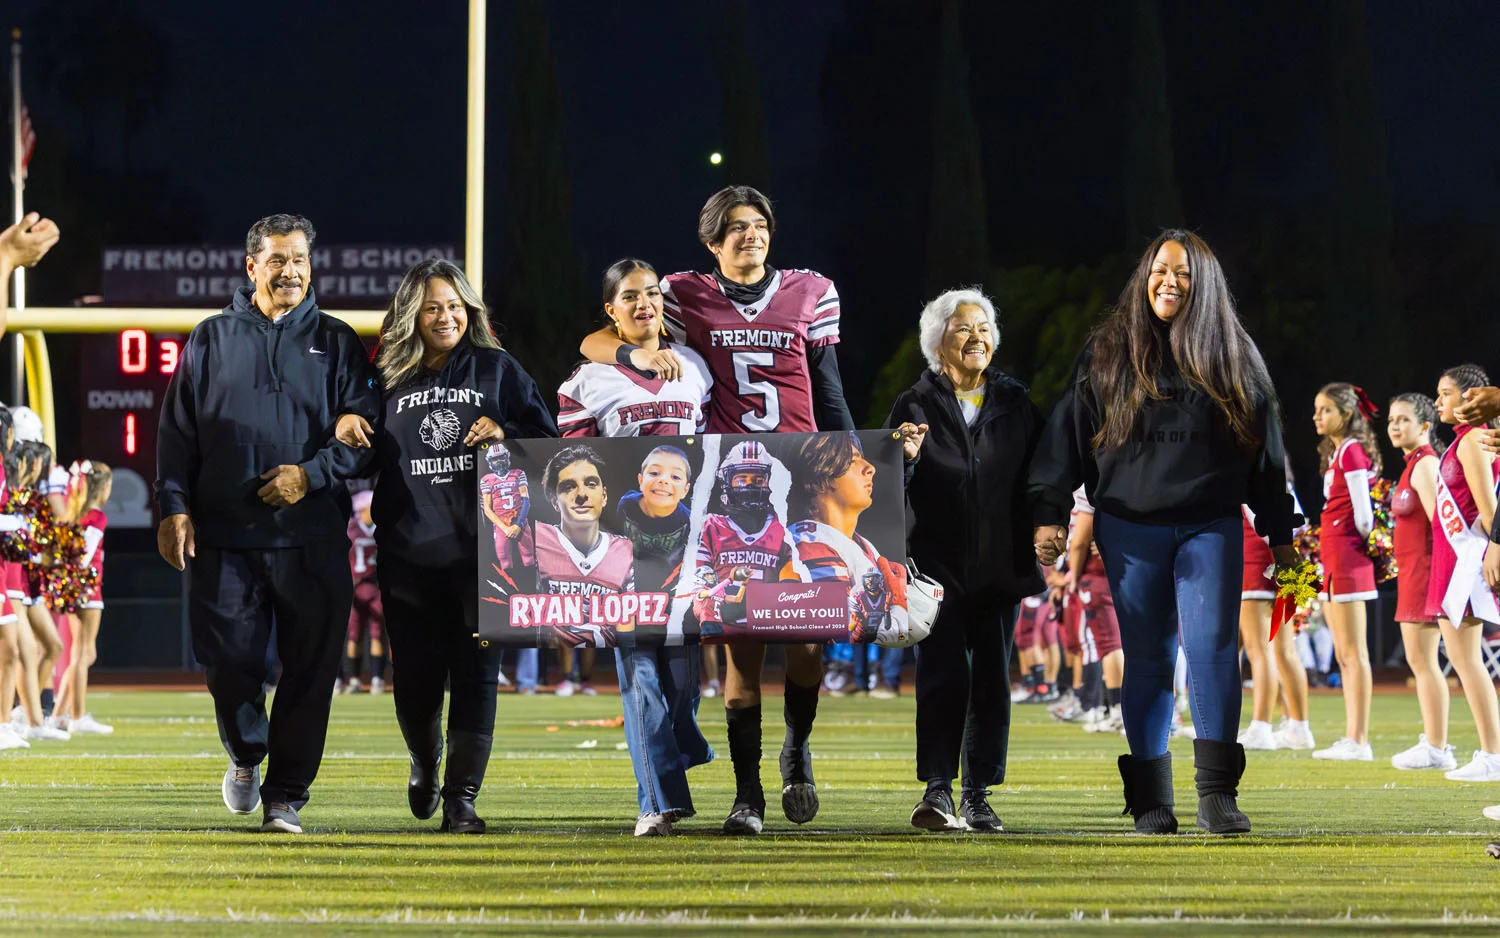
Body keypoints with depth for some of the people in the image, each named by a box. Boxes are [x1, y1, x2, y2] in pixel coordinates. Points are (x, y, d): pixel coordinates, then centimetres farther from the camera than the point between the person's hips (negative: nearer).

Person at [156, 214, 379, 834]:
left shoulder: (336, 344, 11)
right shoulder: (212, 339, 12)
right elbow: (177, 429, 9)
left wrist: (312, 473, -11)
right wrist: (175, 506, -2)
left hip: (312, 536, 0)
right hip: (223, 534, 0)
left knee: (309, 670, -1)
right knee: (230, 663, -3)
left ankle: (286, 795, 10)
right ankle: (246, 758, 26)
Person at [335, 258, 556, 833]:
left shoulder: (497, 369, 9)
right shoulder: (389, 378, 12)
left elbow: (548, 438, 7)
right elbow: (361, 457, 19)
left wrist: (505, 435, -12)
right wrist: (345, 423, -2)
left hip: (482, 551, -1)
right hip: (408, 553, 1)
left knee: (475, 675, -5)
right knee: (415, 679, 5)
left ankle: (462, 797, 0)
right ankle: (425, 765, 35)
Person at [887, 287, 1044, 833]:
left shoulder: (1017, 404, 11)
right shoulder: (915, 406, 4)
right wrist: (906, 459, -18)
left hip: (1000, 566, 3)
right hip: (938, 564, -3)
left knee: (992, 679, 3)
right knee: (943, 674, -11)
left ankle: (978, 797, 8)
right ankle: (937, 789, -11)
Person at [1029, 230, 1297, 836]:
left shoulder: (1233, 357, 9)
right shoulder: (1108, 354, 6)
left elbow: (1266, 450, 13)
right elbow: (1069, 432, 4)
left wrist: (1279, 531, 12)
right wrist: (1050, 513, -5)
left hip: (1211, 528, 0)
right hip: (1131, 529, 0)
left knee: (1213, 646, -12)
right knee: (1145, 660, 1)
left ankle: (1217, 795, -14)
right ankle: (1150, 801, 6)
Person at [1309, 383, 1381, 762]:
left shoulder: (1351, 451, -11)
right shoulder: (1336, 451, 18)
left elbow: (1362, 511, -14)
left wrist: (1365, 543, 0)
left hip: (1348, 554, -10)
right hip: (1333, 557, 10)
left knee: (1353, 652, -10)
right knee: (1344, 656, 10)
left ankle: (1359, 742, -11)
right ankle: (1352, 738, 12)